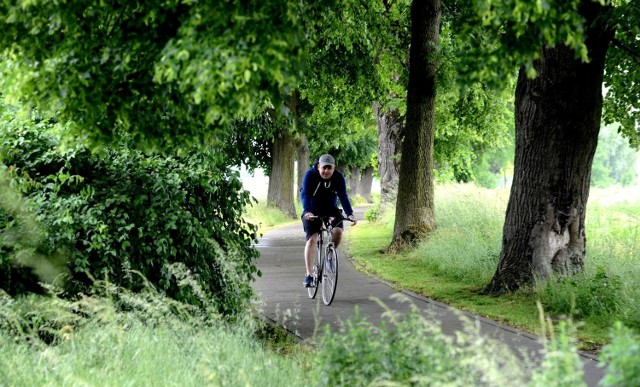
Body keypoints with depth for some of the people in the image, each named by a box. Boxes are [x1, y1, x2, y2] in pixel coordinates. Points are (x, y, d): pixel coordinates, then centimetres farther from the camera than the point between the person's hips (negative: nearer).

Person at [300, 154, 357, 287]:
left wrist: (349, 214, -39)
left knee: (338, 230, -25)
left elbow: (343, 196, -24)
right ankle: (309, 275, -17)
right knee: (312, 239, -16)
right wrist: (307, 211, -50)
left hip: (330, 208, 2)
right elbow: (305, 195, -32)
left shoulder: (338, 177, -16)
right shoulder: (310, 175, -22)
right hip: (313, 211, -2)